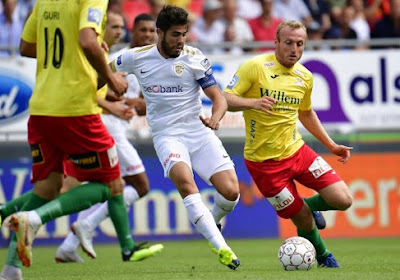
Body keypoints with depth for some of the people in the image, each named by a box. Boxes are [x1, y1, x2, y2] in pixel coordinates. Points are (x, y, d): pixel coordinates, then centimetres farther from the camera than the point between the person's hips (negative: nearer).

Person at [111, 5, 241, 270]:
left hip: (199, 131, 1)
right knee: (184, 178, -33)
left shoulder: (194, 58, -2)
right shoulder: (136, 57, 0)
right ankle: (220, 247, -36)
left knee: (231, 191, -15)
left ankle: (211, 222, 23)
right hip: (166, 135, -1)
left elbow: (219, 98, -3)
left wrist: (215, 117, -23)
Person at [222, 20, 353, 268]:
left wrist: (331, 145, 21)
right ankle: (322, 255, 29)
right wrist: (252, 102, -34)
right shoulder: (256, 66, -12)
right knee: (303, 220, -2)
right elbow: (226, 99, -15)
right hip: (263, 161, -5)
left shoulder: (305, 77, 5)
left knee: (343, 200, -8)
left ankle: (309, 205, 24)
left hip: (296, 151, 5)